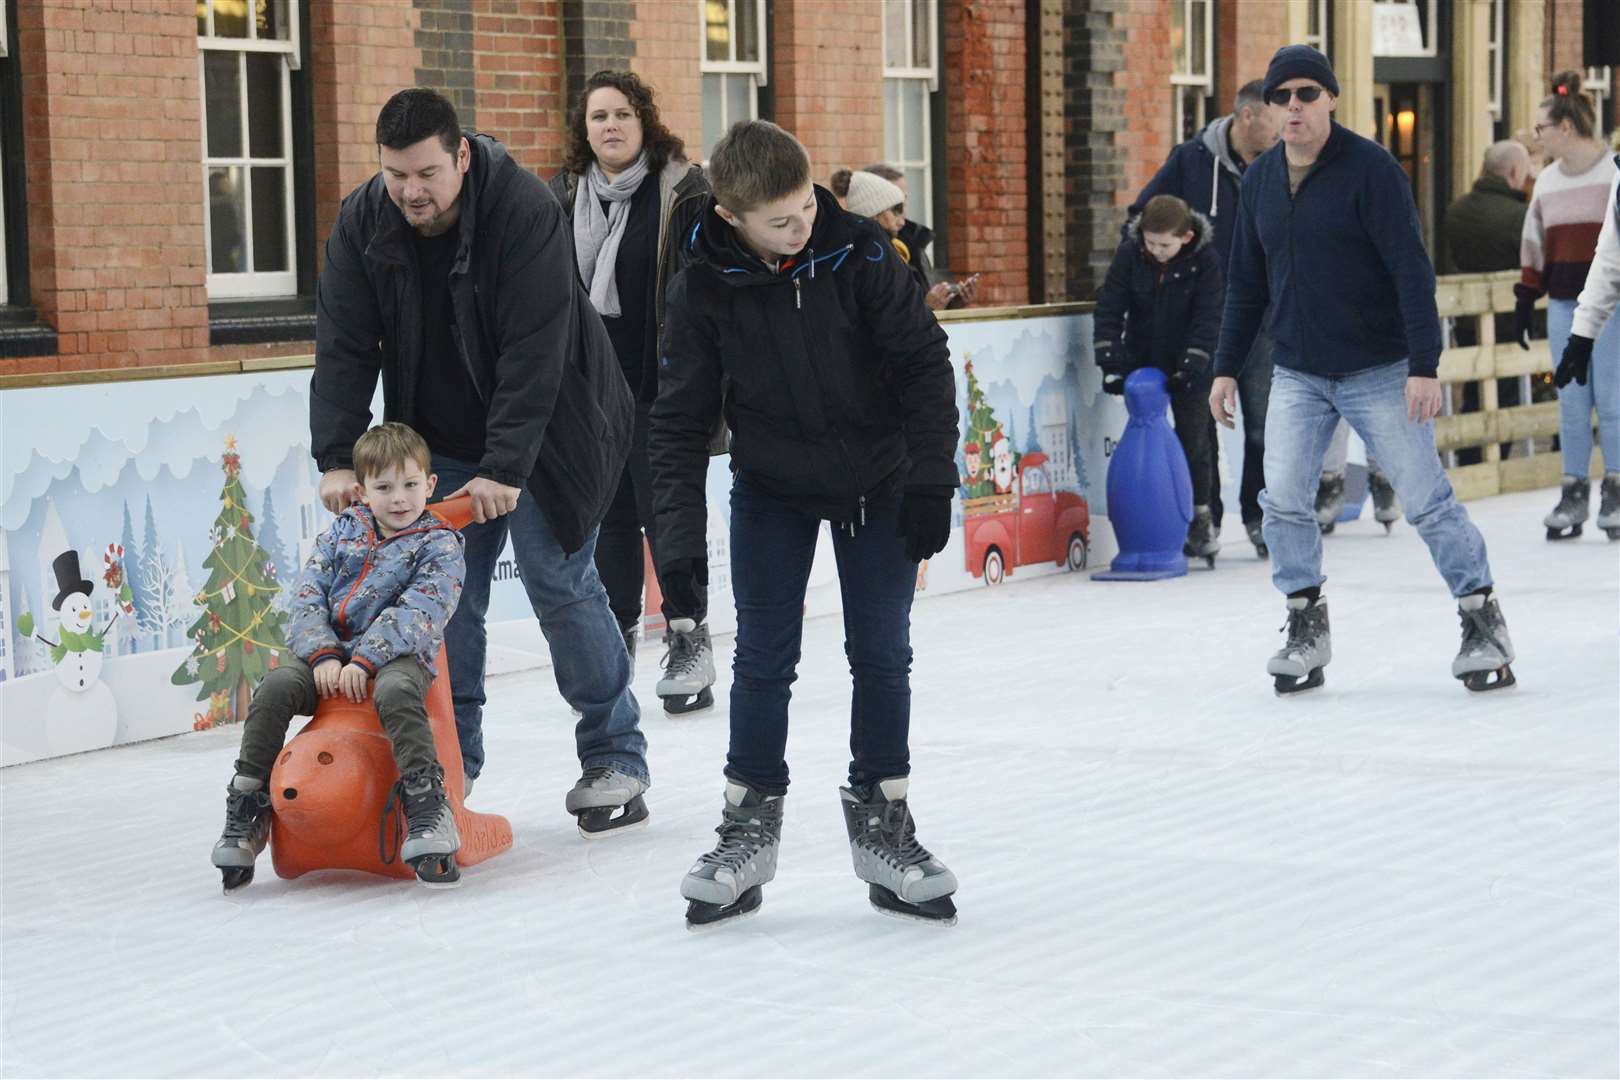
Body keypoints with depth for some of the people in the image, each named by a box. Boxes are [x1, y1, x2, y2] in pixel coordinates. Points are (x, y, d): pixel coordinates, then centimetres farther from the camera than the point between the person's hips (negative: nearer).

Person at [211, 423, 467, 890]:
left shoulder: (440, 545, 2)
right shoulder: (342, 531, 14)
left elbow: (416, 614, -12)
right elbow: (307, 600, 5)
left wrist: (364, 663, -23)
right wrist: (323, 657, -13)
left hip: (395, 655, -3)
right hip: (330, 654, 4)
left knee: (395, 690, -38)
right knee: (276, 687, -23)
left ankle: (427, 805, -35)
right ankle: (247, 807, -13)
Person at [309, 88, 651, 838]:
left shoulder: (526, 210, -25)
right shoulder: (362, 224, -10)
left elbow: (533, 354, -29)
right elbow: (344, 347, -10)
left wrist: (506, 468, -33)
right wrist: (337, 458, -20)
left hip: (541, 431, -4)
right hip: (442, 441, 5)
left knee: (562, 586, -5)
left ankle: (615, 759, 6)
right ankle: (448, 762, 10)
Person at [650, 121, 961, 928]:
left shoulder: (860, 254, -18)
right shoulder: (704, 288, -16)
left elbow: (924, 362, -10)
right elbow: (677, 416, -9)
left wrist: (931, 478, -13)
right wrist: (677, 528, -15)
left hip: (878, 485, 0)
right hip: (772, 488, 0)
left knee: (882, 655, 2)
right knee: (763, 658, -2)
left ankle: (882, 821, 14)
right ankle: (749, 825, 10)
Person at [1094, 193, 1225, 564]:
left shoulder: (1205, 260, -14)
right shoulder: (1129, 255, -9)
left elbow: (1207, 317, -14)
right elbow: (1110, 308, -8)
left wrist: (1192, 363, -21)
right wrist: (1110, 358, -16)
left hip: (1187, 370, -2)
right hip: (1142, 363, 2)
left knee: (1194, 442, 2)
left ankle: (1200, 519, 13)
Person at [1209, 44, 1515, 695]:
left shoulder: (1370, 170, -12)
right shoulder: (1260, 181, 5)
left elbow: (1412, 271, -15)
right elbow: (1246, 283, 14)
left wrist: (1424, 367, -21)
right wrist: (1226, 368, 11)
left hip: (1380, 372, -5)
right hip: (1297, 375, 5)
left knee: (1427, 501, -3)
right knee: (1283, 502, -7)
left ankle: (1484, 623, 10)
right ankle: (1307, 628, 7)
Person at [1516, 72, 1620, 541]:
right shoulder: (1547, 180, 13)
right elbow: (1534, 245, 19)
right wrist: (1525, 299, 15)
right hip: (1563, 304, 6)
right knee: (1571, 401, 5)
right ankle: (1574, 493, 10)